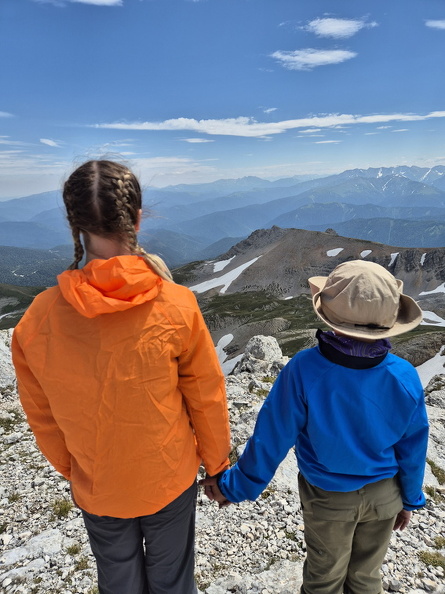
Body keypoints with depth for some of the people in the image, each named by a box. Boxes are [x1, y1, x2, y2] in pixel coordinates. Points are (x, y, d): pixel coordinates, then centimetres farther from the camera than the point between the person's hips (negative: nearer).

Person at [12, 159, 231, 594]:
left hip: (94, 487, 2)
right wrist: (216, 463, 4)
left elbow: (41, 414, -6)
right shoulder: (176, 306, -26)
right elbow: (207, 399, -14)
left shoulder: (38, 319, -21)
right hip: (169, 479, -1)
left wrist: (69, 467, 13)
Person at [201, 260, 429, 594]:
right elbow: (412, 449, -7)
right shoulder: (404, 377, -21)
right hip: (385, 494, 2)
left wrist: (235, 485, -6)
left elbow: (272, 438, -22)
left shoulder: (304, 370, -32)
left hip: (327, 498, -2)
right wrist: (409, 499, 12)